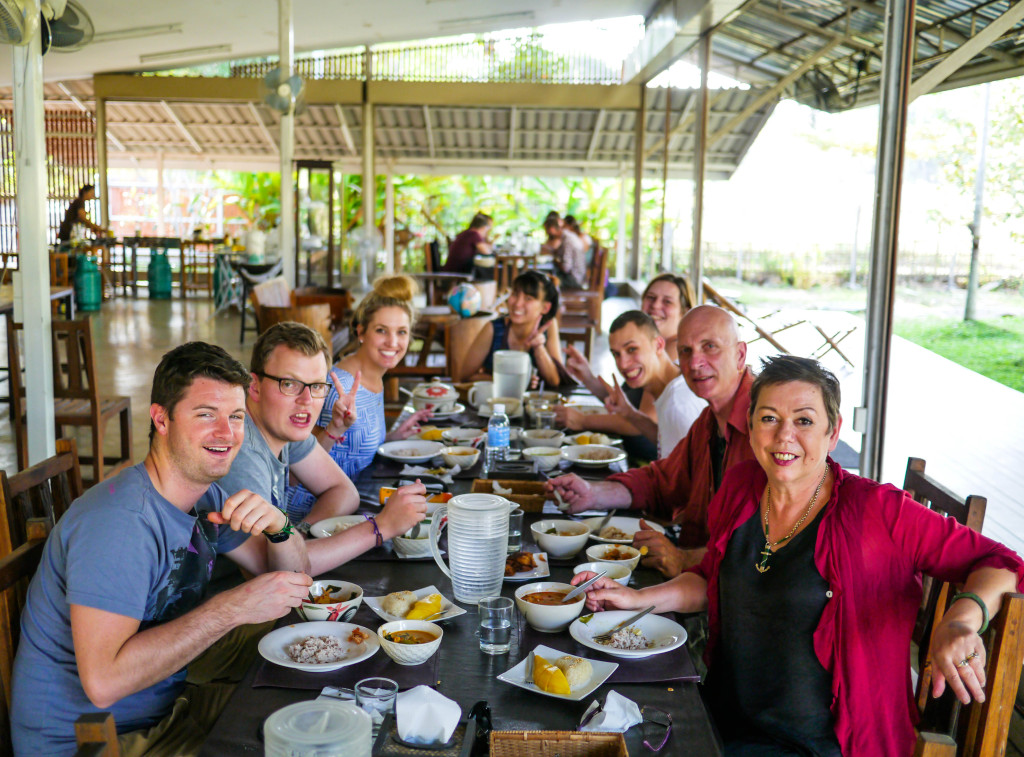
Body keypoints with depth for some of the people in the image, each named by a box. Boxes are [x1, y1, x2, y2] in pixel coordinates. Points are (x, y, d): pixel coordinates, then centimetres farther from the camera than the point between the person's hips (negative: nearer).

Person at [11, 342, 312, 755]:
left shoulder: (207, 496, 0)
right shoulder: (118, 521, -27)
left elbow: (294, 579, 5)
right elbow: (103, 681, -33)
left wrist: (279, 526, -17)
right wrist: (233, 607, -31)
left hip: (166, 703, 8)